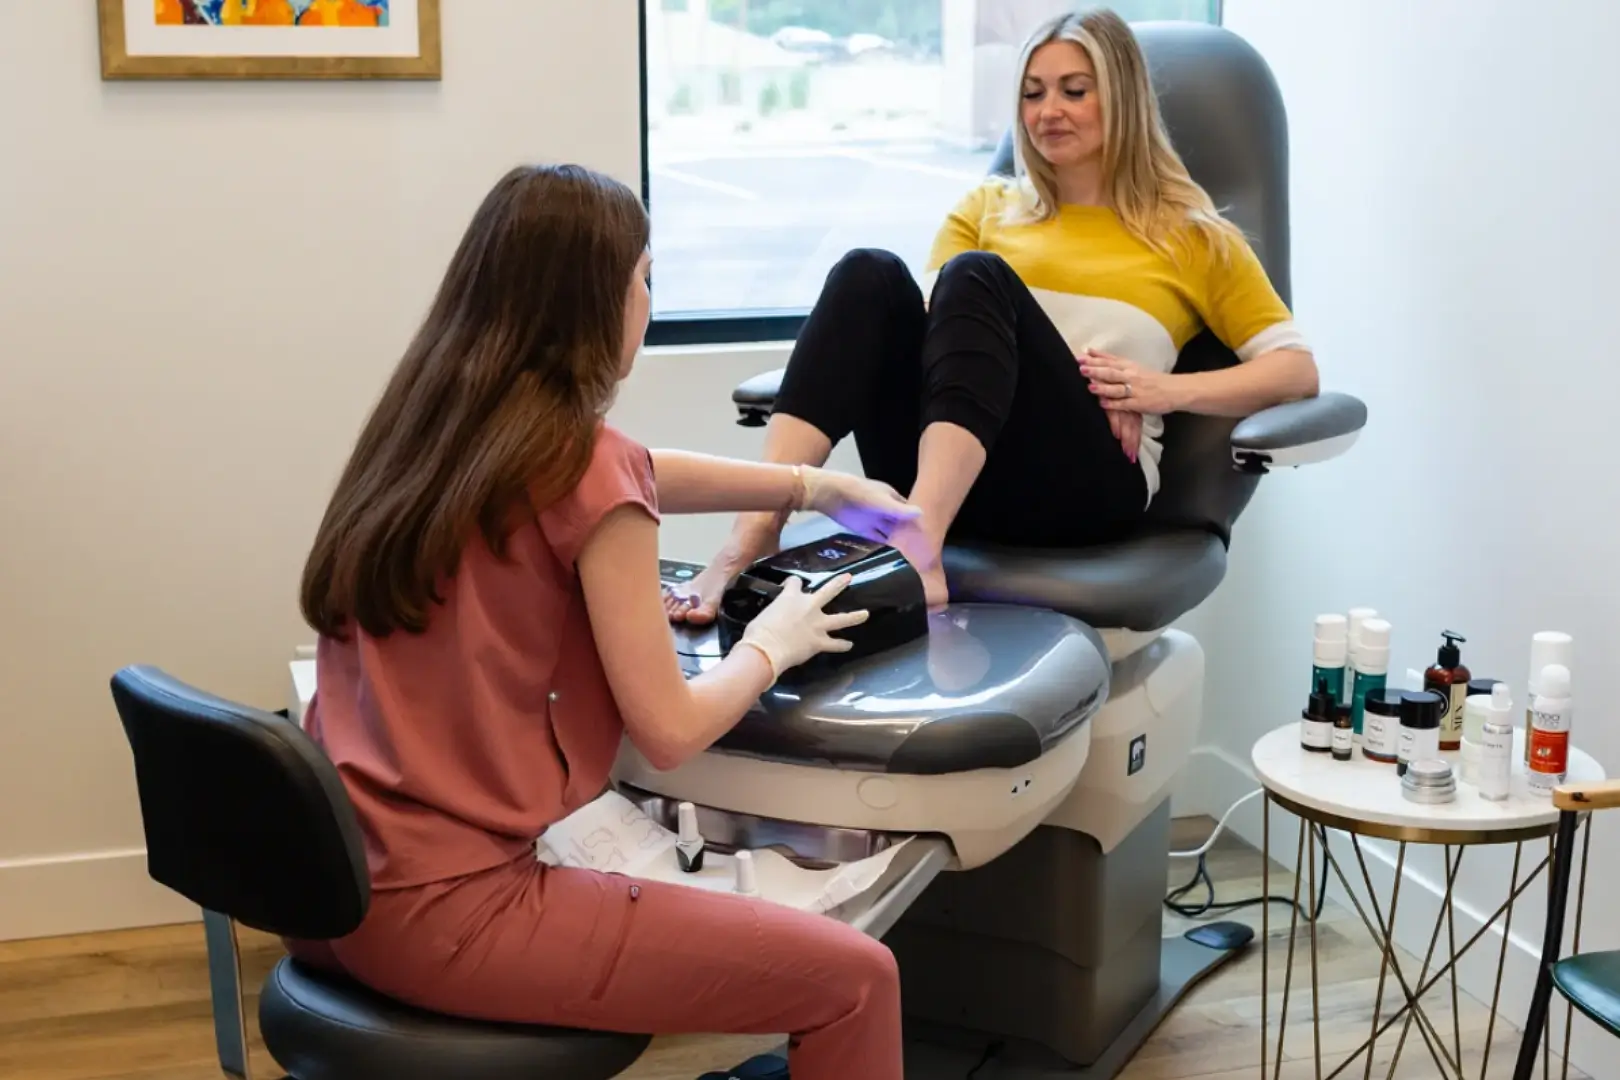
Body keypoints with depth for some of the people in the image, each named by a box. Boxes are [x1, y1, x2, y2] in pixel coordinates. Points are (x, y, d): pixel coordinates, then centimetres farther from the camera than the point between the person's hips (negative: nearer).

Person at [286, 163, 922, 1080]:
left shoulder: (432, 421, 8)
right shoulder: (583, 471, -16)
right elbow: (670, 731, -12)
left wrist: (816, 487, 29)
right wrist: (772, 645, 7)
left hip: (330, 886, 9)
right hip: (439, 915, -9)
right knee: (853, 977, -1)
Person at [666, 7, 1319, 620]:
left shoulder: (1190, 237, 19)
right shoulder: (987, 208, 26)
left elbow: (1298, 368, 12)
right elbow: (946, 329, 10)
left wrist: (1169, 390, -5)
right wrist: (1056, 366, -7)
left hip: (1085, 483, -2)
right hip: (939, 471, 3)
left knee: (978, 276, -27)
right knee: (871, 274, -22)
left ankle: (916, 543, -50)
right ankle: (755, 534, -41)